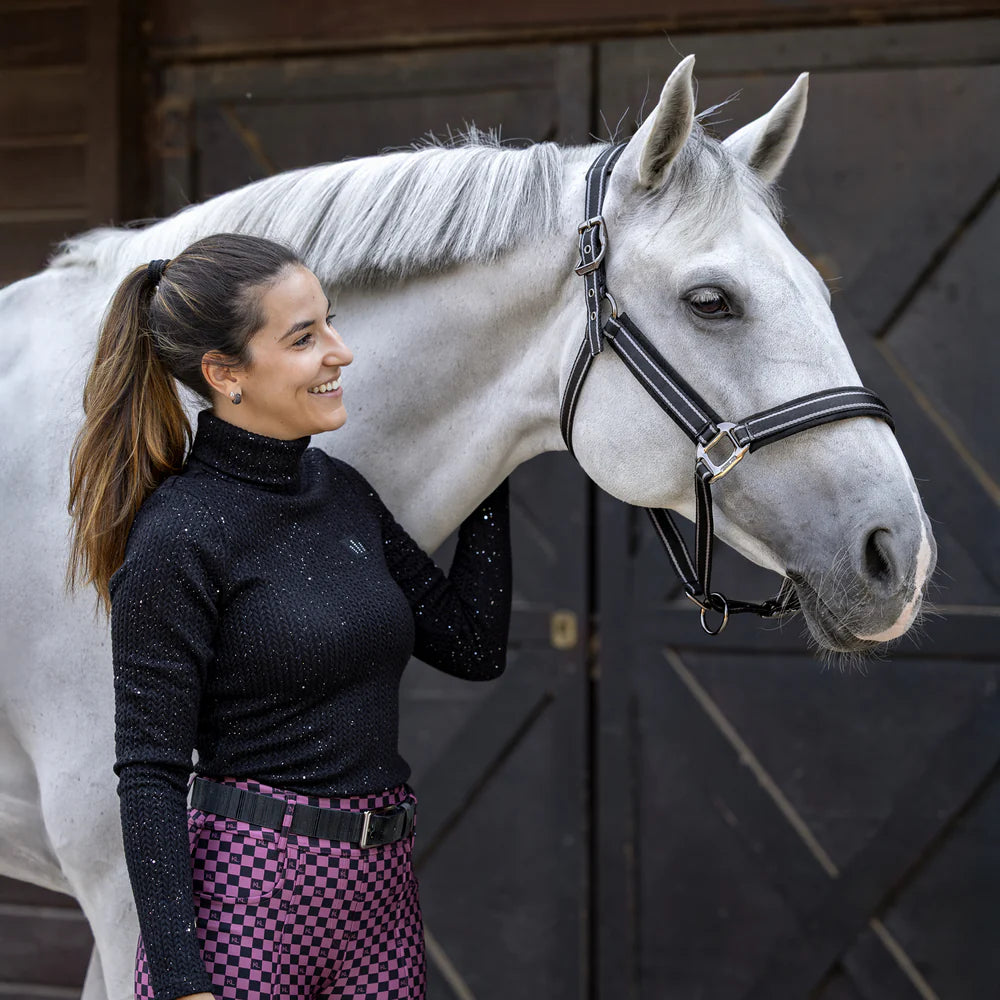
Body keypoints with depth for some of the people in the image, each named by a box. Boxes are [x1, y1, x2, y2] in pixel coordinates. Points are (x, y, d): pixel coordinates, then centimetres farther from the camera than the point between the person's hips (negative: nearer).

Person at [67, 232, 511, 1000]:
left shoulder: (342, 491, 8)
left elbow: (475, 648, 11)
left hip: (381, 891, 7)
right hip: (247, 904, -7)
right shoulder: (178, 538, -13)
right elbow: (149, 773, -13)